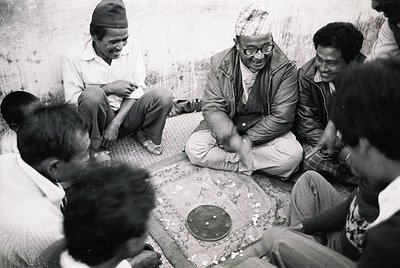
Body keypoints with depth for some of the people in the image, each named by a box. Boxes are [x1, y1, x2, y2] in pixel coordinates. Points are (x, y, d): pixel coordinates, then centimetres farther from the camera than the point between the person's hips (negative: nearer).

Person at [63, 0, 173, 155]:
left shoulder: (131, 48, -4)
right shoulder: (75, 57, -11)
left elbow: (137, 89, -7)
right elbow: (71, 100, -11)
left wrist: (115, 123, -18)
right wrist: (109, 88, -18)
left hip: (126, 114, 2)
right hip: (100, 118, -2)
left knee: (163, 96, -22)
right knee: (92, 94, -35)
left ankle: (145, 136, 4)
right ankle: (96, 147, -12)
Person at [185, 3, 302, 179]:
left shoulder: (285, 69, -14)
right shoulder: (220, 64, -9)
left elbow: (281, 117, -16)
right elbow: (212, 107, -13)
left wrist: (248, 139, -21)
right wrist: (233, 139, -29)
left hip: (265, 130, -1)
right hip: (225, 128, 2)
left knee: (292, 155, -28)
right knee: (193, 148, -21)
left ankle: (230, 158, -15)